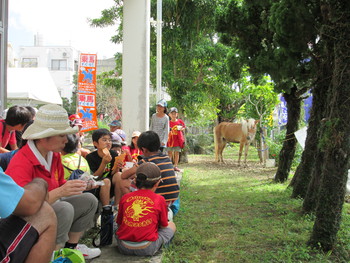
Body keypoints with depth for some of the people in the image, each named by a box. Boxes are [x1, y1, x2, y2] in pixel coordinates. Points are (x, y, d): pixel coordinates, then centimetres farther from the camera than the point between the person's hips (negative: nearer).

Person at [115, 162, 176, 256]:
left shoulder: (125, 198, 5)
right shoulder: (159, 199, -2)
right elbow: (163, 226, 9)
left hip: (123, 247, 2)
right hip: (147, 248, -2)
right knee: (171, 225, 20)